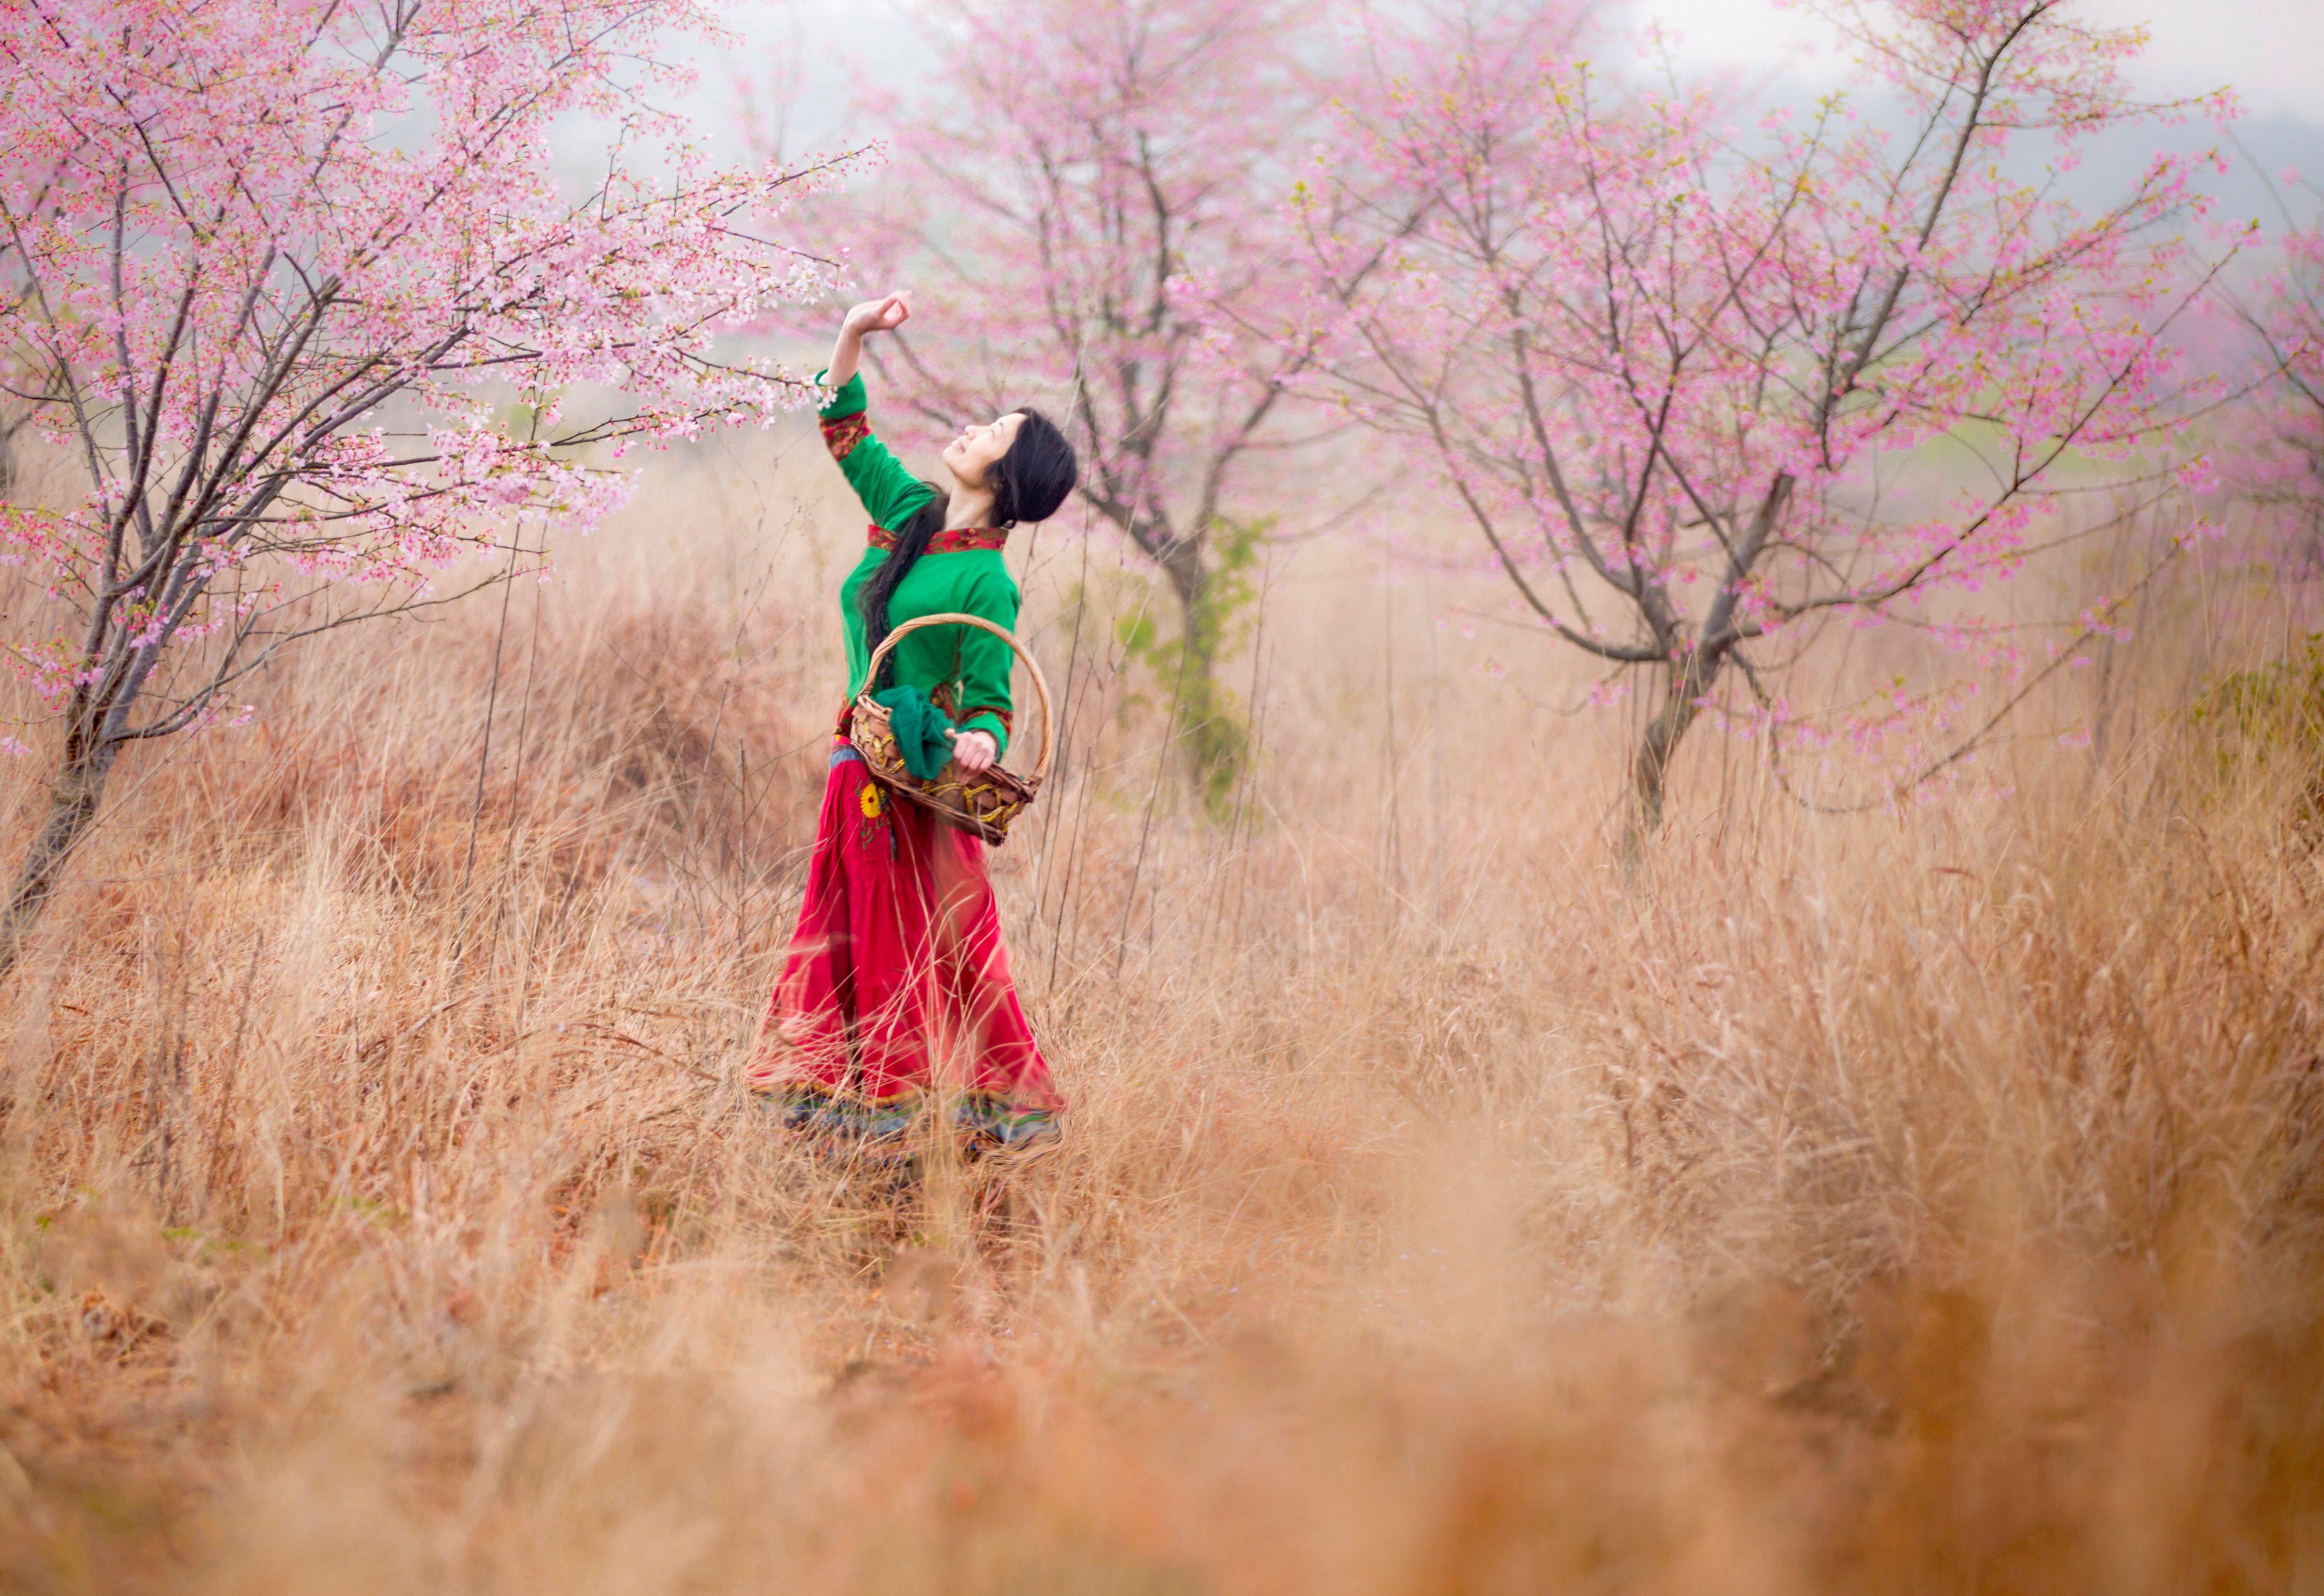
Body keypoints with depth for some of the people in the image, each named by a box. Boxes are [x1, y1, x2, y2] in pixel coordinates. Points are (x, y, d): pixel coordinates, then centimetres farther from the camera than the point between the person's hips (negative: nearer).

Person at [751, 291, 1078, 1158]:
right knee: (842, 939, 10)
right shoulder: (910, 513, 6)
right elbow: (847, 432, 17)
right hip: (861, 764, 7)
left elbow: (990, 695, -12)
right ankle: (845, 1099, 17)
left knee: (922, 947, -3)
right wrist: (852, 335, 8)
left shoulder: (985, 582, -13)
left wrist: (982, 740, -33)